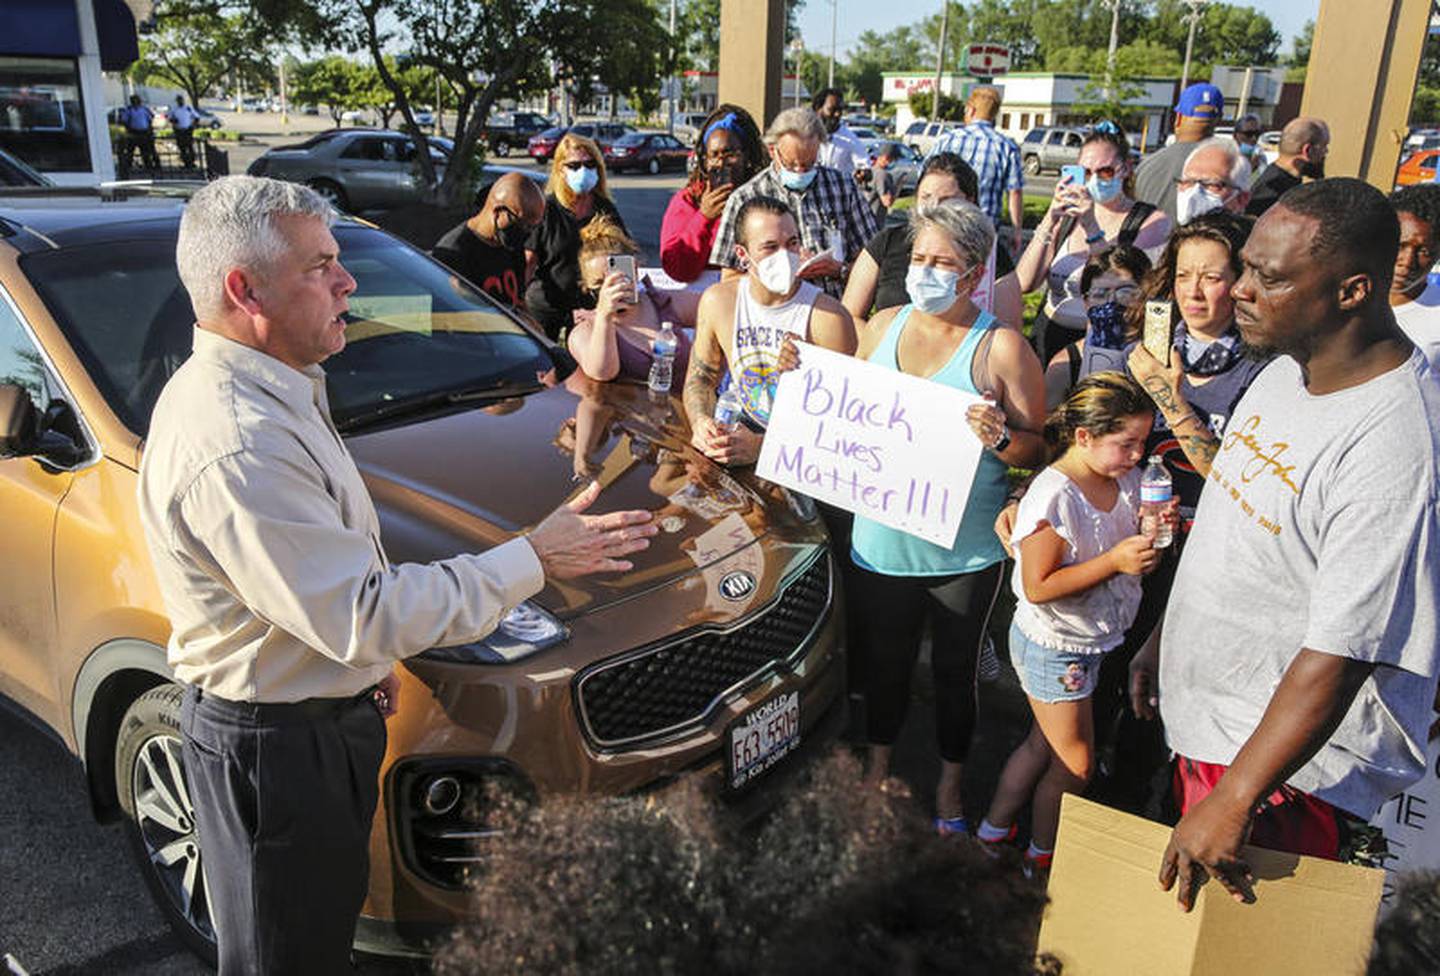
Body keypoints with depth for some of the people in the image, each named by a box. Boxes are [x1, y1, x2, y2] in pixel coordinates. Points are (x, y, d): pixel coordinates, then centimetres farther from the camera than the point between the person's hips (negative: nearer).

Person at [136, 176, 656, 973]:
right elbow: (363, 615, -31)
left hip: (318, 716, 9)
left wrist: (363, 654, 14)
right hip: (273, 750, -9)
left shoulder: (247, 390, 4)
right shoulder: (233, 446, -32)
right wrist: (533, 560, -25)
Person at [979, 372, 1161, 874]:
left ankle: (993, 832, 41)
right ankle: (1041, 859, 31)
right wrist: (1114, 560, -30)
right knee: (1075, 764, 6)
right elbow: (1039, 587, -26)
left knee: (1045, 743, 22)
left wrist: (1150, 535, -11)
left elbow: (1127, 545, 11)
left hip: (1090, 640, 8)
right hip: (1052, 647, -8)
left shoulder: (1125, 481, -4)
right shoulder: (1053, 495, -27)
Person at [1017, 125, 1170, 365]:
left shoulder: (1152, 222, 1)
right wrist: (1049, 222, -12)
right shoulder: (1067, 215, 11)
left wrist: (1092, 228, -20)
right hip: (1048, 338, 3)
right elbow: (1024, 284, -2)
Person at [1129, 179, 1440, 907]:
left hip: (1290, 764, -8)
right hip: (1204, 723, 8)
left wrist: (1233, 801, -25)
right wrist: (1163, 640, 17)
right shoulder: (1286, 369, 0)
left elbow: (1338, 656, -28)